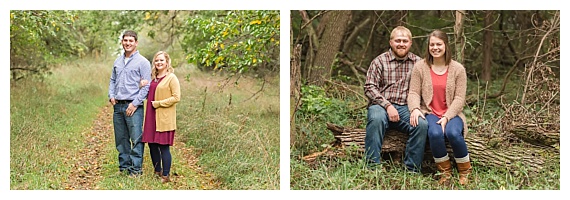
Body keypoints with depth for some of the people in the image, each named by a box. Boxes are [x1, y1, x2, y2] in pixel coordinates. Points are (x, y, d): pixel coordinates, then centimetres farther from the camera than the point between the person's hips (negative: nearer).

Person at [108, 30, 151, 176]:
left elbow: (146, 86, -9)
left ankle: (136, 169, -3)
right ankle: (124, 166, 20)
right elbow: (112, 80, 24)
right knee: (121, 139, 11)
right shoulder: (118, 61, 15)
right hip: (118, 106, 6)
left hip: (133, 106, -6)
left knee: (136, 139, -8)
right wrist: (111, 96, 7)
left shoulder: (142, 62, -4)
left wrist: (135, 104, -14)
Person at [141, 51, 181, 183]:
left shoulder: (171, 78, -7)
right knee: (152, 144, 11)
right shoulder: (154, 78, 15)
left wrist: (158, 103, -13)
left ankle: (166, 176, 4)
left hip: (164, 118, -7)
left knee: (164, 146, -5)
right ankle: (157, 172, 25)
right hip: (152, 117, 7)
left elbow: (176, 97, -13)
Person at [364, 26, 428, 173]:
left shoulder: (417, 62, 13)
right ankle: (372, 166, -30)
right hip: (381, 105, -2)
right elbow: (369, 87, -3)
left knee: (422, 124, -27)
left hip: (406, 108, 2)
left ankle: (412, 170, -17)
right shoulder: (380, 61, 5)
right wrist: (387, 106, -14)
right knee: (376, 119, -36)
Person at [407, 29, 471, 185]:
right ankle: (445, 172, -9)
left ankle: (465, 171, -7)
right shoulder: (420, 67, 3)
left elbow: (459, 98, -3)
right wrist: (415, 109, -22)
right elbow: (414, 93, -1)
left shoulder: (458, 69, 2)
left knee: (453, 133, -33)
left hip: (452, 114, 0)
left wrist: (447, 117, -17)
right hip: (430, 113, 0)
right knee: (435, 134, -34)